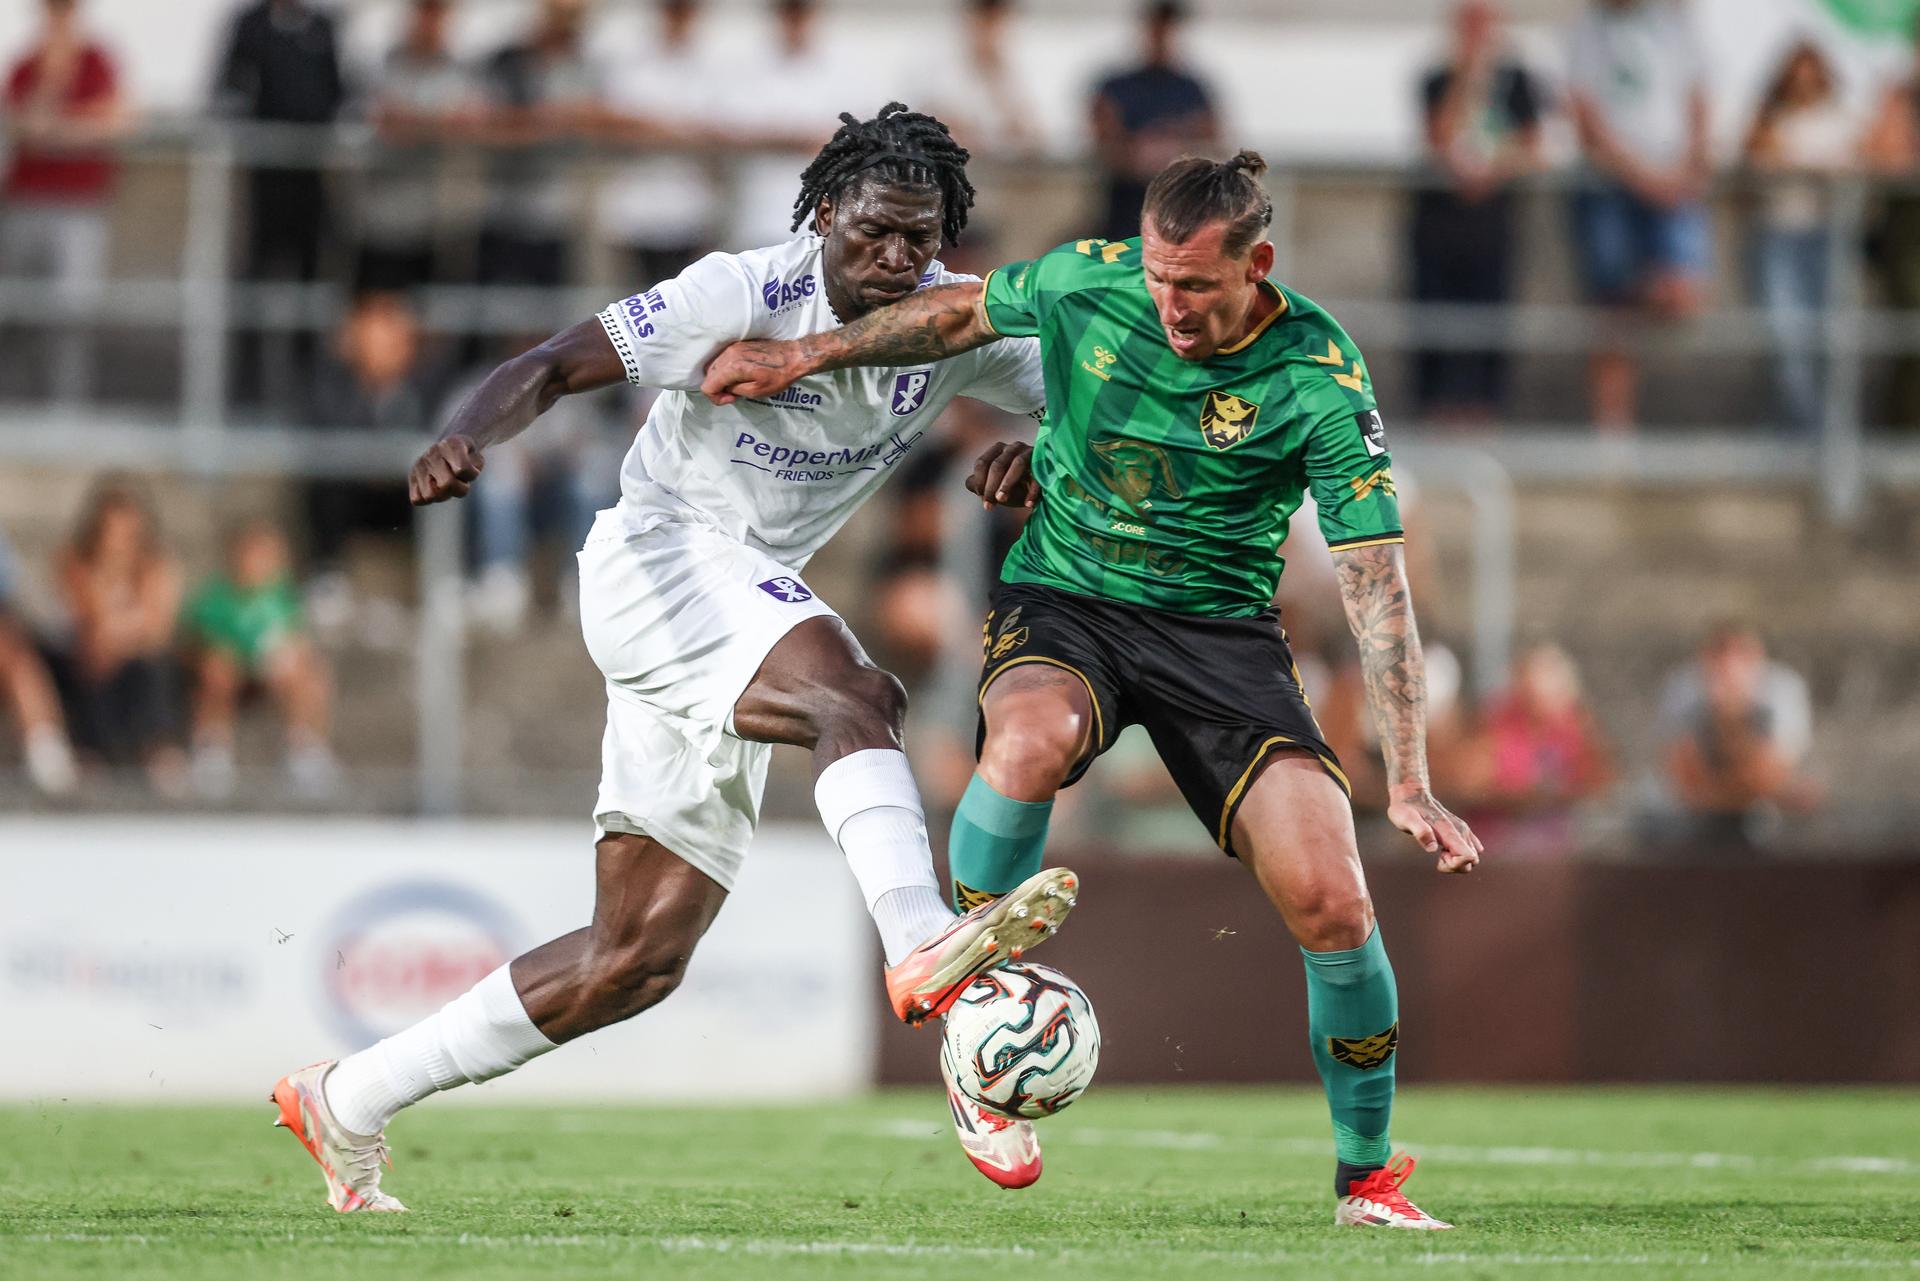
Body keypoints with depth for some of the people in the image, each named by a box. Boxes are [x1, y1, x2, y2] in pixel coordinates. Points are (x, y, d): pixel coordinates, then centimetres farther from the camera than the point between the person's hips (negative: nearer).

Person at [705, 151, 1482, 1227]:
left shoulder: (1321, 379, -17)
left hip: (1221, 628, 0)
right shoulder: (1086, 283, -11)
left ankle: (1370, 1176, 7)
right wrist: (807, 357, 10)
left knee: (1331, 901, -16)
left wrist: (1411, 783, -23)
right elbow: (963, 314, 12)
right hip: (1062, 605, 1)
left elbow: (1376, 579, -17)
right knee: (1031, 742, -38)